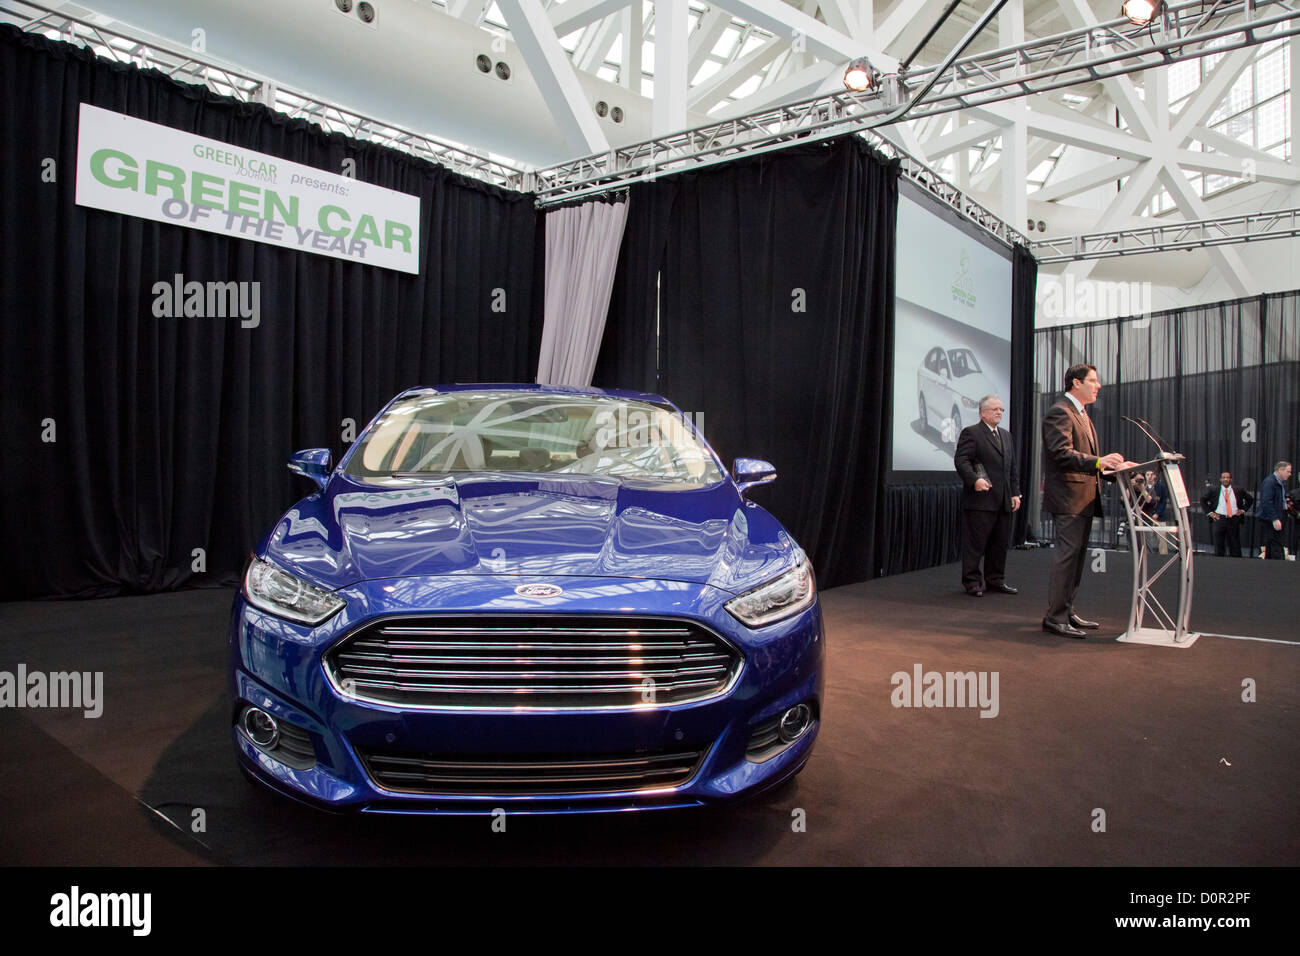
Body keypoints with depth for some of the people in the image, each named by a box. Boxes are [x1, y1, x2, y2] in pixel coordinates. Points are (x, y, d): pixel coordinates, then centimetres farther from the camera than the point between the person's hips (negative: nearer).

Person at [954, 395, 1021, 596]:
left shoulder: (1006, 435, 20)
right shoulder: (971, 433, -4)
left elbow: (1012, 468, 22)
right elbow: (961, 460, -13)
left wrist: (1015, 493, 14)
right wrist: (975, 480, -26)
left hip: (1002, 501, 8)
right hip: (980, 499, -7)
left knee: (1001, 542, 11)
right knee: (975, 543, -3)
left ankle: (995, 580, 21)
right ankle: (972, 582, 5)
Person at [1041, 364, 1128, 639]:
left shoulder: (1081, 415, 21)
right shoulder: (1060, 412, -11)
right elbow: (1062, 453, -23)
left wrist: (1113, 465, 13)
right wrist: (1098, 462, -31)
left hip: (1084, 498, 11)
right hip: (1068, 497, -11)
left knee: (1077, 556, 13)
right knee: (1068, 554, -11)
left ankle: (1066, 612, 21)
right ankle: (1055, 617, -7)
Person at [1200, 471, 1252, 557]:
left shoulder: (1238, 490, 6)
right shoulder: (1213, 489, 1)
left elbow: (1250, 499, 19)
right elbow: (1202, 500, 6)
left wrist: (1243, 510, 8)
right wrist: (1209, 512, -1)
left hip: (1234, 520, 1)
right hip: (1218, 519, -1)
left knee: (1235, 545, 4)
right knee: (1219, 546, 3)